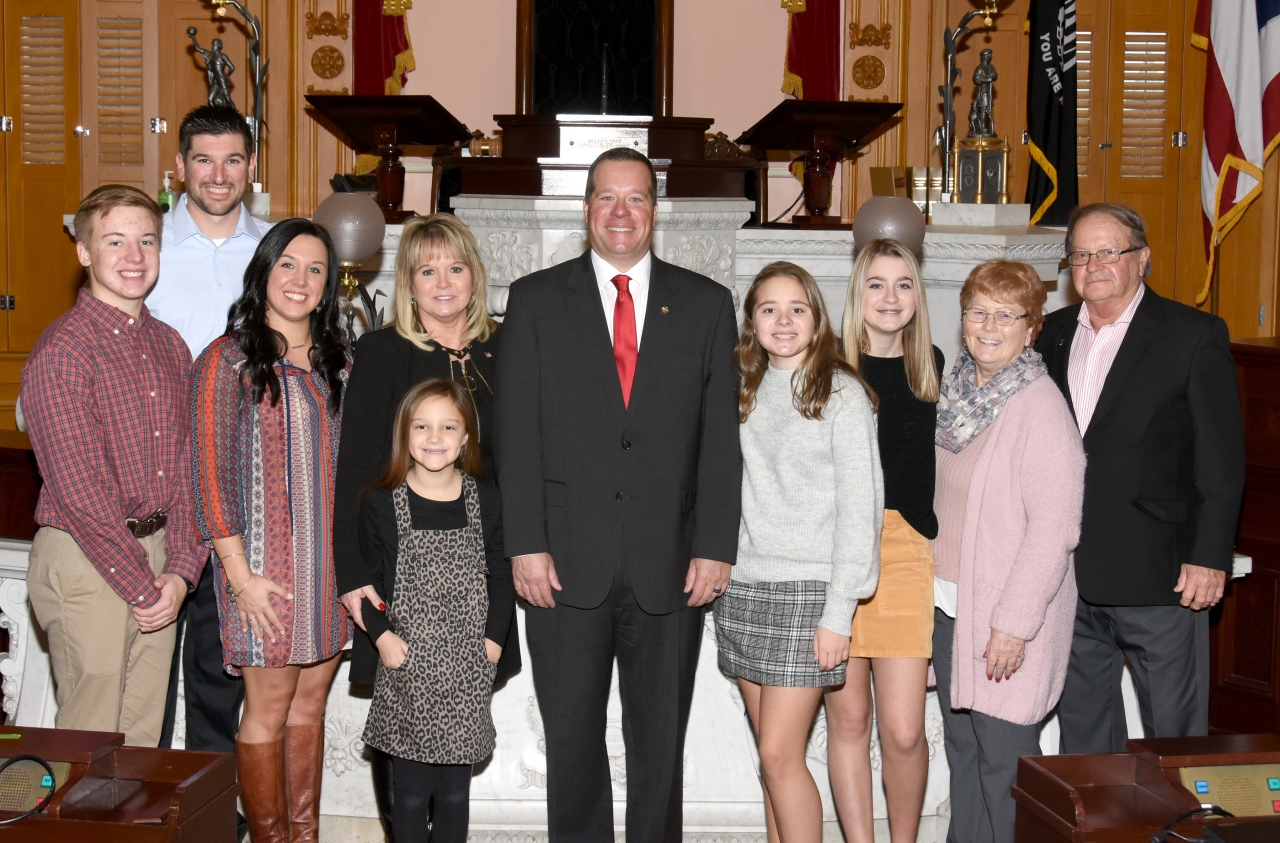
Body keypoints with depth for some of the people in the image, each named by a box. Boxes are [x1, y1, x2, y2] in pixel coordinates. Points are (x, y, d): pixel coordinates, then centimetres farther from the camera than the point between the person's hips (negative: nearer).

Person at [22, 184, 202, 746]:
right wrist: (141, 585, -13)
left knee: (144, 737, 13)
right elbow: (81, 492, -16)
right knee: (93, 747, 1)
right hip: (85, 562, -6)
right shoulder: (63, 351, -12)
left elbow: (188, 466, 8)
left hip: (156, 556, 7)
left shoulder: (168, 344, 11)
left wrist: (180, 570, -3)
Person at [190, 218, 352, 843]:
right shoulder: (228, 359, -6)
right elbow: (211, 474, -9)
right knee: (268, 710, 2)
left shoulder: (338, 361, 12)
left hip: (331, 561, 5)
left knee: (310, 703, 12)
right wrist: (241, 575, -14)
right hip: (264, 562, -5)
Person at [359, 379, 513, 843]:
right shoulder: (381, 502, -2)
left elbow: (500, 576, 7)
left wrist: (493, 639, -2)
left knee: (455, 788, 9)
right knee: (411, 788, 4)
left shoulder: (485, 500, 2)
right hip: (406, 670, -2)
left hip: (468, 670, 2)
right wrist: (382, 636, -8)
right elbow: (363, 578, 2)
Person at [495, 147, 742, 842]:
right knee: (571, 739, 8)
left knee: (660, 744, 10)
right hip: (565, 564, 0)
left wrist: (715, 548, -4)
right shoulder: (536, 301, 6)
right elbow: (516, 433, 0)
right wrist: (526, 545, -8)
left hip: (670, 568, 1)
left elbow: (720, 438, 3)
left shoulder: (706, 305, 8)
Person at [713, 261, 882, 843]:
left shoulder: (843, 393, -4)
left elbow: (859, 505, -8)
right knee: (772, 755, 9)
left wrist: (838, 614, -12)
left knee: (780, 755, -8)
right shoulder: (745, 392, 13)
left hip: (806, 590, -5)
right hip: (744, 586, 5)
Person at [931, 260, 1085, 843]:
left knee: (1002, 756, -1)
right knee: (961, 745, 17)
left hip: (1007, 618, -8)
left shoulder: (1040, 406, -16)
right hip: (950, 600, 8)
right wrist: (934, 587, 13)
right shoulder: (958, 392, 8)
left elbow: (1054, 526, -20)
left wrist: (1014, 623, -21)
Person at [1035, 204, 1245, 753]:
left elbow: (1222, 458, -6)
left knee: (1174, 730, 4)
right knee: (1081, 727, 15)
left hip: (1160, 575, -5)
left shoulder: (1195, 335, -4)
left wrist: (1209, 558, -12)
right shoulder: (1053, 334, 10)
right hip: (1068, 575, 5)